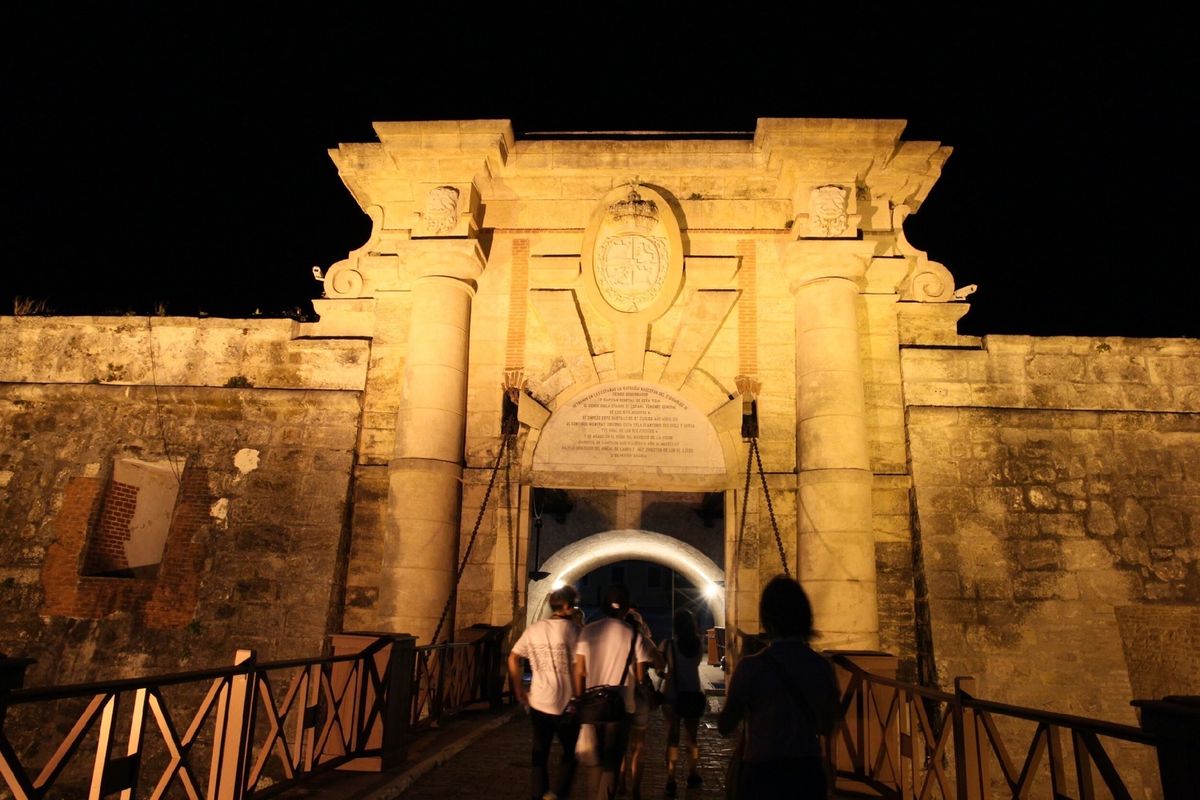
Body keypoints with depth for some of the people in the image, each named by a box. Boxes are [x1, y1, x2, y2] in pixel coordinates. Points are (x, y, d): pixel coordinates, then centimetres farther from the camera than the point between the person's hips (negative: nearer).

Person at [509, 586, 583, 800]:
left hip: (538, 702, 4)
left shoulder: (533, 629, 4)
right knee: (571, 754, 13)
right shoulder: (572, 629, -11)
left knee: (540, 754, 18)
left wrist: (519, 689, 13)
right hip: (565, 704, -4)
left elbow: (513, 659, 7)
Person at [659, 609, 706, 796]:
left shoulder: (668, 644, -12)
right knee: (691, 737, 19)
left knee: (673, 738, 4)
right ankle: (693, 776, 31)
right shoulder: (698, 644, -3)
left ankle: (671, 782, 0)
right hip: (694, 694, 3)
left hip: (673, 695, -3)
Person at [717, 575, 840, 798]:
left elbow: (725, 727, -6)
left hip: (765, 776, -4)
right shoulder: (822, 667, -4)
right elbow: (826, 727, 10)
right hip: (809, 773, 4)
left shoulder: (752, 666, -16)